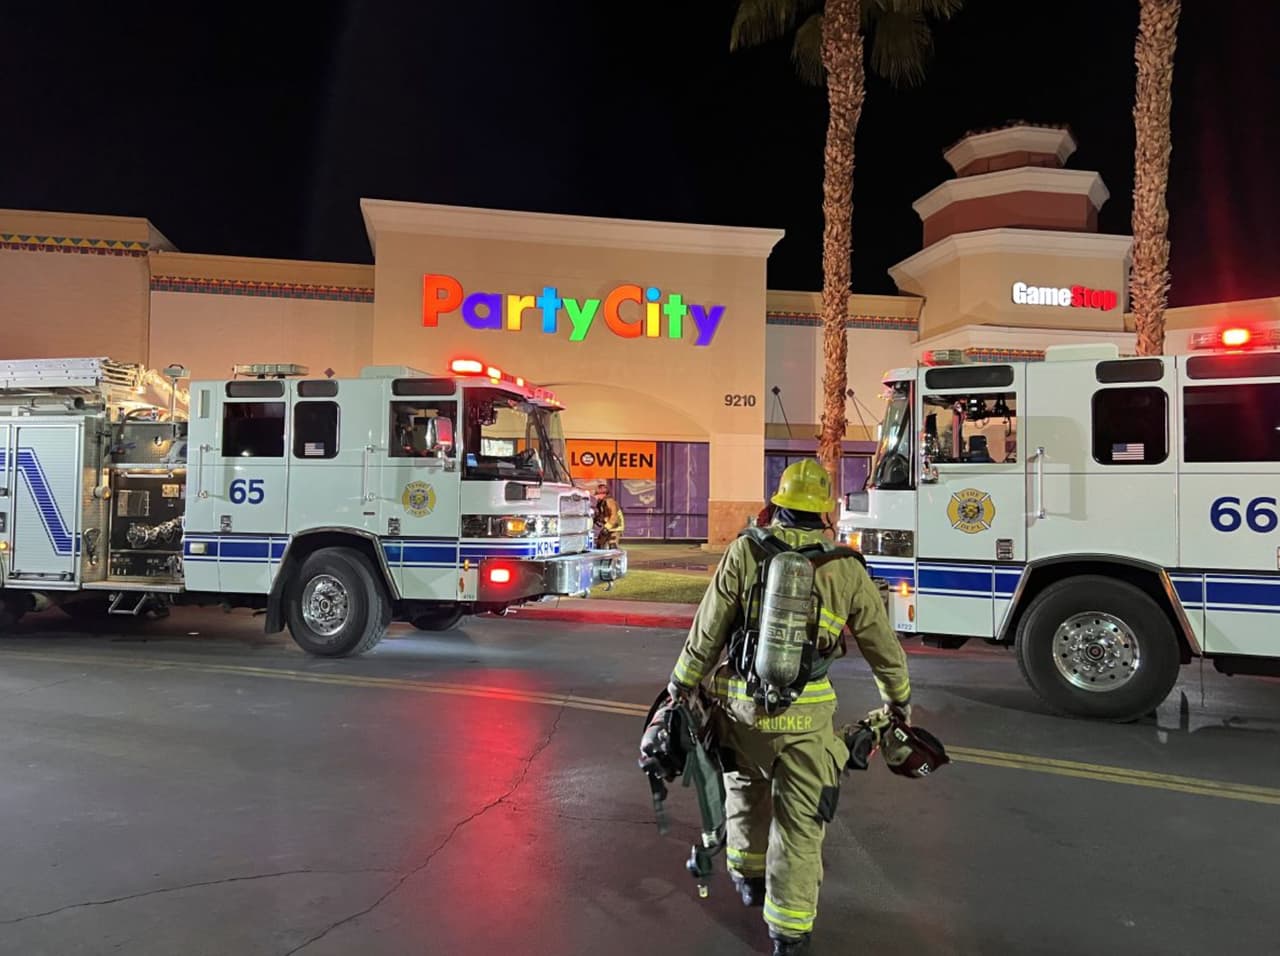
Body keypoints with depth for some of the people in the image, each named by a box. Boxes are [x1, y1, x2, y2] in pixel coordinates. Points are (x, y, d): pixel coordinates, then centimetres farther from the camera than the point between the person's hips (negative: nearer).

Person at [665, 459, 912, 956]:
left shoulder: (746, 551, -6)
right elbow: (883, 644, 7)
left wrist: (683, 681, 10)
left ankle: (749, 876, 44)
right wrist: (898, 698, 24)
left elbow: (708, 627, -4)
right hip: (805, 713, -1)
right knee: (799, 819, 11)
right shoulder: (846, 570, -3)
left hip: (739, 702, 1)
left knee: (745, 787, 26)